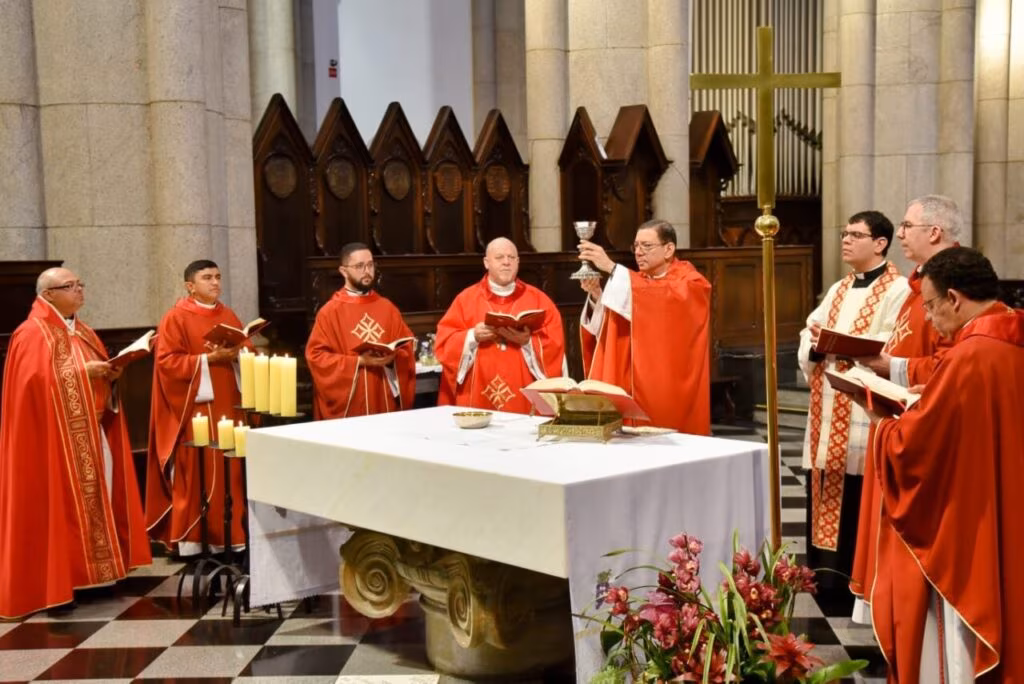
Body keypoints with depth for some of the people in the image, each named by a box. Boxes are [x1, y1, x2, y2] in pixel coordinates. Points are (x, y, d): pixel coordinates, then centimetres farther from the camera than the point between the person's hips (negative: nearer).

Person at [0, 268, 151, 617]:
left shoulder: (83, 331, 17)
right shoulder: (32, 334, -9)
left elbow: (99, 370, 21)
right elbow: (37, 380, -21)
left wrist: (109, 373, -1)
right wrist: (82, 371, -20)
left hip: (93, 431, 8)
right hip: (56, 435, -8)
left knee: (98, 496, 7)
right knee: (62, 503, -6)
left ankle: (93, 570, 15)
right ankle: (57, 580, 0)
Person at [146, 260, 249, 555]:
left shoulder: (229, 316, 14)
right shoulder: (175, 319, -3)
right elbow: (167, 363, -11)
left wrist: (236, 354, -9)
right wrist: (209, 359, -17)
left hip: (229, 407, 6)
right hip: (195, 409, -5)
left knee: (231, 473, 6)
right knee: (195, 476, -2)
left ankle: (229, 538, 15)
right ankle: (191, 542, 5)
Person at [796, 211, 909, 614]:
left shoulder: (898, 291, -6)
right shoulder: (838, 289, 19)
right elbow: (809, 333, 12)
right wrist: (815, 346, -10)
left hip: (864, 413, -7)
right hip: (827, 410, 8)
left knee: (856, 504, -4)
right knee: (822, 496, 10)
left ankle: (854, 589, 7)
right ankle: (823, 582, 21)